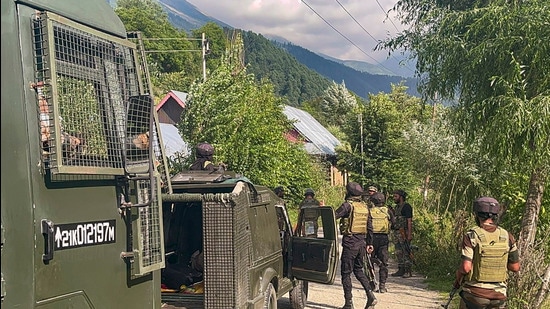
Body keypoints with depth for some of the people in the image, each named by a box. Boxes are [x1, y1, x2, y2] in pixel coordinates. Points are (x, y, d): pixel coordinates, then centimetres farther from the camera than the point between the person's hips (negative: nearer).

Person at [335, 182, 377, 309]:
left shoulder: (348, 205, -11)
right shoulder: (365, 206, 10)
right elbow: (370, 227, 14)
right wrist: (369, 243, 21)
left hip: (350, 242, -7)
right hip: (362, 242, 7)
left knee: (346, 273, 2)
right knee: (358, 270, 21)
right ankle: (370, 295, 7)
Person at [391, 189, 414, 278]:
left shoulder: (406, 206, -9)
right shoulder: (396, 207, 18)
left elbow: (409, 221, -15)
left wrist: (409, 234, -20)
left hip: (404, 233, -9)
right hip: (396, 233, 9)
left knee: (406, 252, -6)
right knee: (398, 252, 10)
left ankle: (408, 271, -2)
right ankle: (401, 270, 16)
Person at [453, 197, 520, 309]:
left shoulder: (471, 236, -12)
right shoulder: (507, 236, -1)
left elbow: (466, 267, -18)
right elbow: (515, 267, 5)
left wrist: (457, 279, 1)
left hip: (475, 292, -3)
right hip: (499, 294, 3)